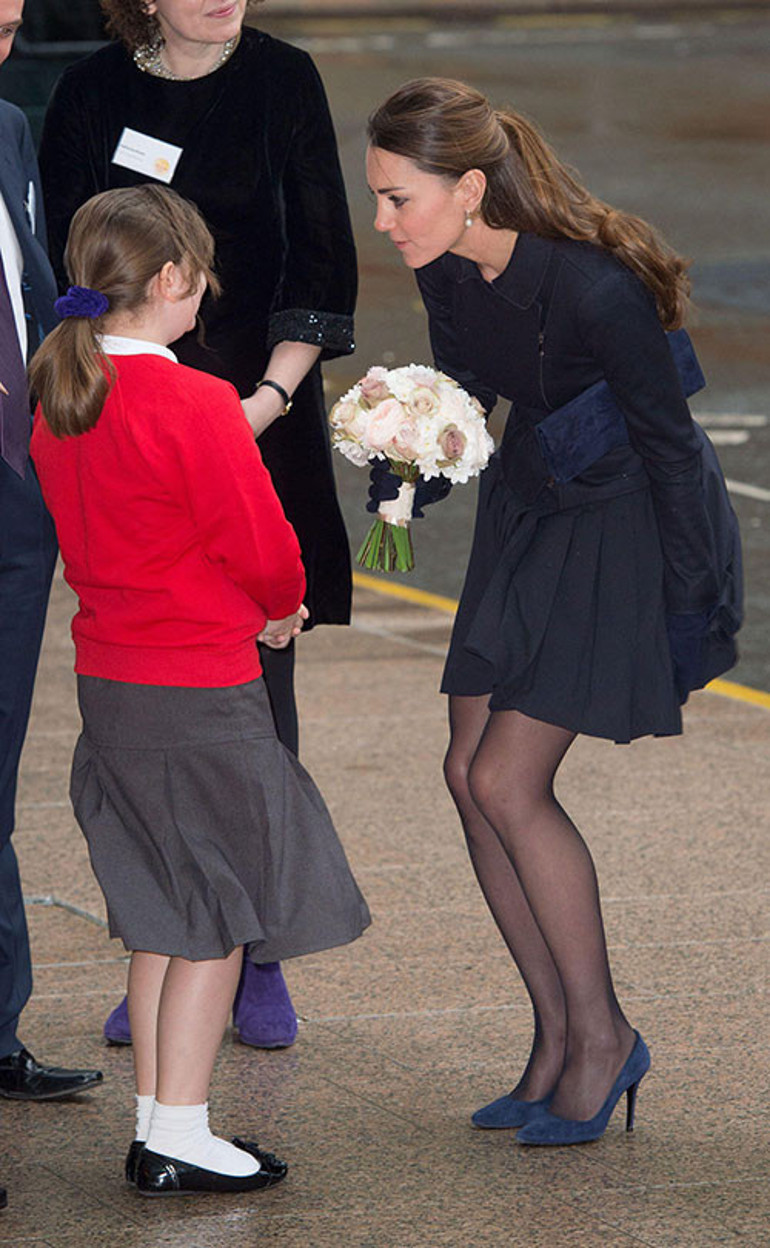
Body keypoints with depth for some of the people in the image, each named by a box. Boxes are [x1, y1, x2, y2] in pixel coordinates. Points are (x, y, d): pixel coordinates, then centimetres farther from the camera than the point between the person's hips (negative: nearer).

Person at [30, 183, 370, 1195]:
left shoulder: (61, 400, 5)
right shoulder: (196, 404, -19)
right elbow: (261, 545, -15)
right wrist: (282, 609, 8)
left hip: (106, 680, 8)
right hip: (201, 693, -8)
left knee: (164, 916, 15)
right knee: (217, 920, 2)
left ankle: (155, 1122, 19)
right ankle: (179, 1138, 3)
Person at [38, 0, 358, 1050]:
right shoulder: (92, 97, 2)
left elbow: (322, 265, 0)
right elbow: (66, 279, 6)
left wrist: (271, 397, -10)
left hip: (263, 422, 0)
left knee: (258, 692, 1)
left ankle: (258, 962, 9)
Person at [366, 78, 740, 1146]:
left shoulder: (593, 288, -29)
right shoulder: (446, 272, -8)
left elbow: (670, 444, -18)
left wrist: (694, 605, -13)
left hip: (622, 526, -8)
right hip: (525, 507, 8)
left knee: (507, 781, -11)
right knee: (470, 772, 3)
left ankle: (601, 1032, 5)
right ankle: (559, 1037, 14)